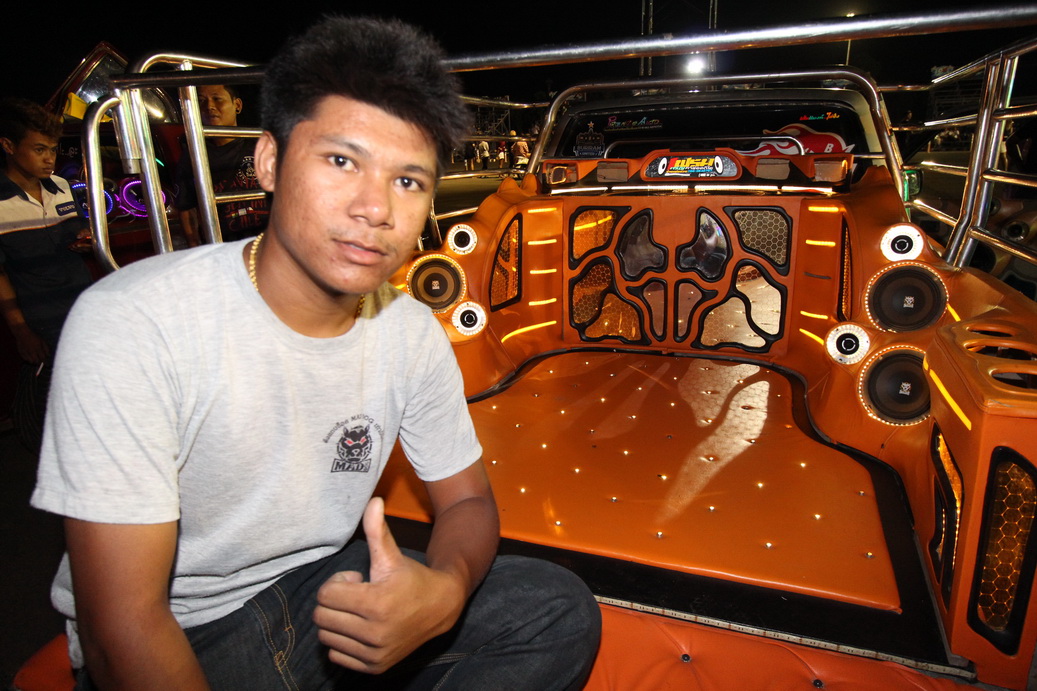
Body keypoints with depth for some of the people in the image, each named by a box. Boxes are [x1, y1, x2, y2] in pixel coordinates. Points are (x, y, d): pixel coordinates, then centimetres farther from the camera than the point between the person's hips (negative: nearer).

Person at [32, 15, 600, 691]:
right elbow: (123, 625, -22)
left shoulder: (413, 333, -9)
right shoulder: (132, 324, -24)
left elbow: (467, 499, 0)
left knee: (564, 613, -8)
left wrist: (445, 591, -22)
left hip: (328, 589, 4)